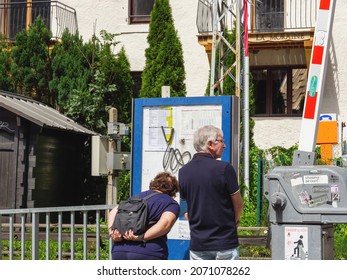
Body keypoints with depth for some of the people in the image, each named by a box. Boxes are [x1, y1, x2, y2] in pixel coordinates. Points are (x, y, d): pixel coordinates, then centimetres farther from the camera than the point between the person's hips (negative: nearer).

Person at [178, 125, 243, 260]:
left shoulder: (183, 172, 1)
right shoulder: (224, 168, -13)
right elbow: (238, 204, -3)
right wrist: (235, 220, 17)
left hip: (198, 244, 4)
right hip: (225, 242, -4)